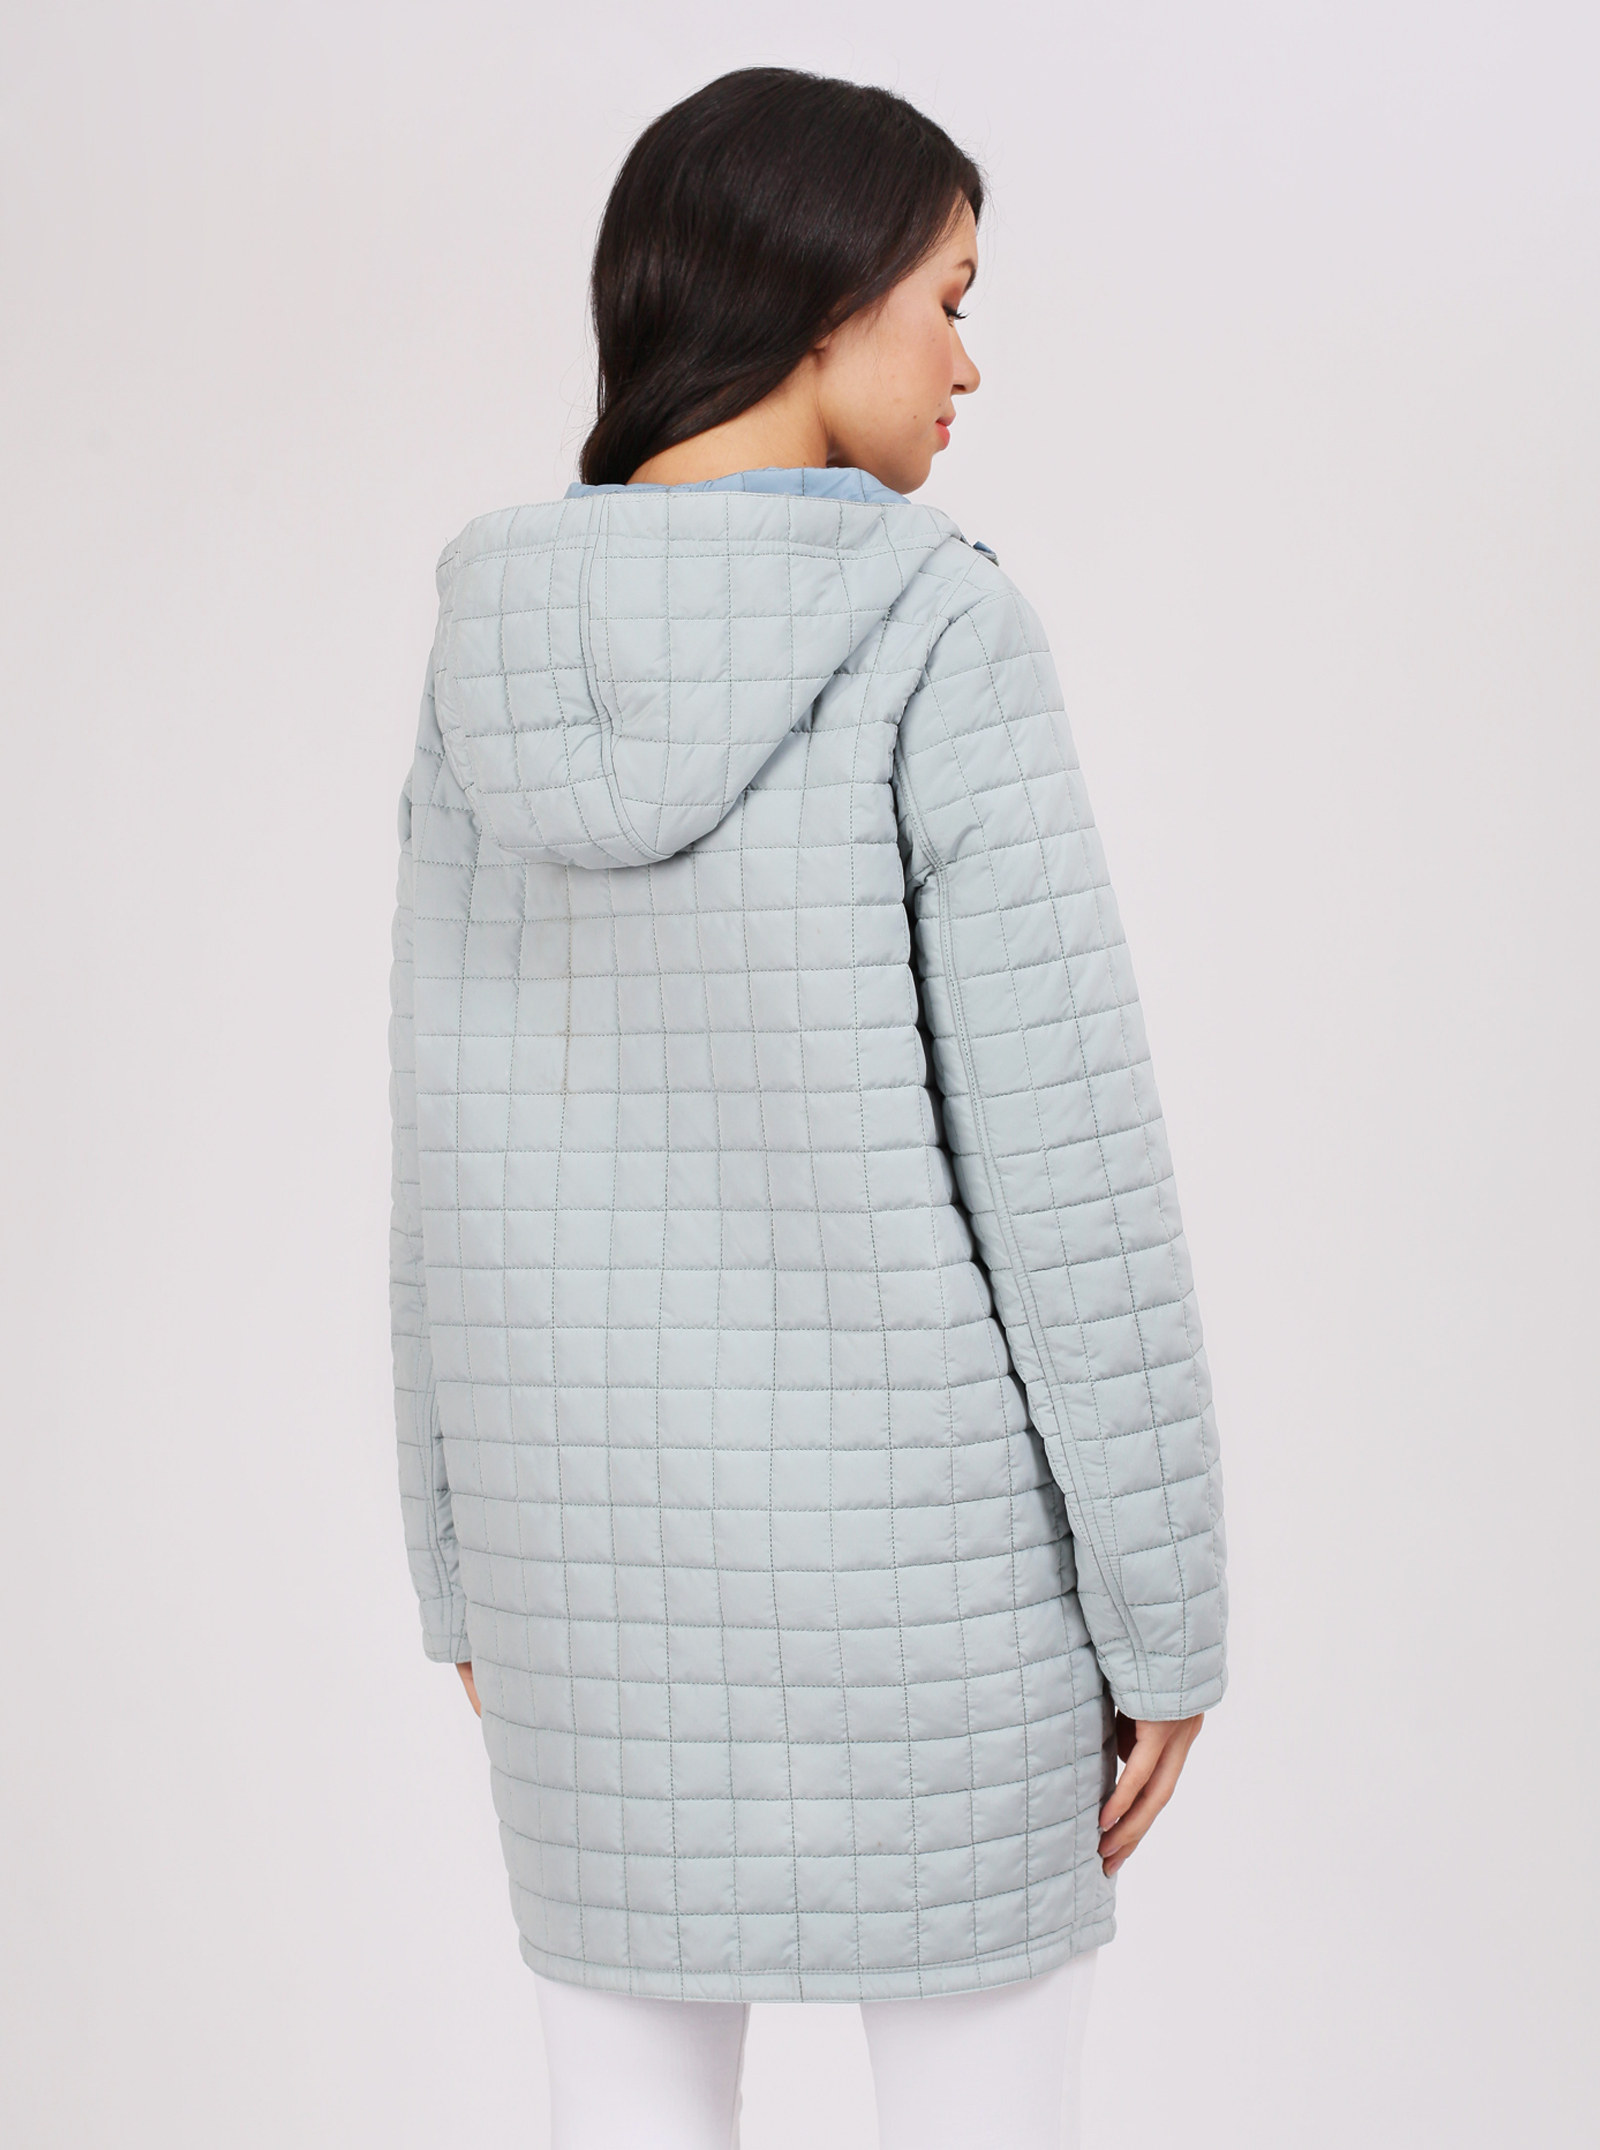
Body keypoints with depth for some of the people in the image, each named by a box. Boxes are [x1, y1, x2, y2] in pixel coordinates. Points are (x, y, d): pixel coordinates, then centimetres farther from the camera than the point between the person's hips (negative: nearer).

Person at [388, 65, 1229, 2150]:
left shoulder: (496, 661, 0)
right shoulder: (942, 644, -15)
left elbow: (463, 1156, 4)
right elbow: (1064, 1152, -15)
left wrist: (474, 1562, 13)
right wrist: (1164, 1604, -7)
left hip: (614, 1513, 5)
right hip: (915, 1515, -4)